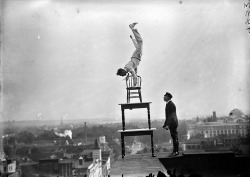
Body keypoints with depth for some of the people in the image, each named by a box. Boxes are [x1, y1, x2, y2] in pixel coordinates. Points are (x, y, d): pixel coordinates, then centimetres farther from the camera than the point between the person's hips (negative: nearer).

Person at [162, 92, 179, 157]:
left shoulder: (171, 104, -14)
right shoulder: (168, 104, 17)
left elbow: (171, 115, -20)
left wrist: (167, 125, -23)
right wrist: (165, 125, 22)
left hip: (173, 123, -10)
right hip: (171, 124, 10)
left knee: (175, 137, -6)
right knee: (174, 137, 11)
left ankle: (176, 151, -2)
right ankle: (175, 151, 15)